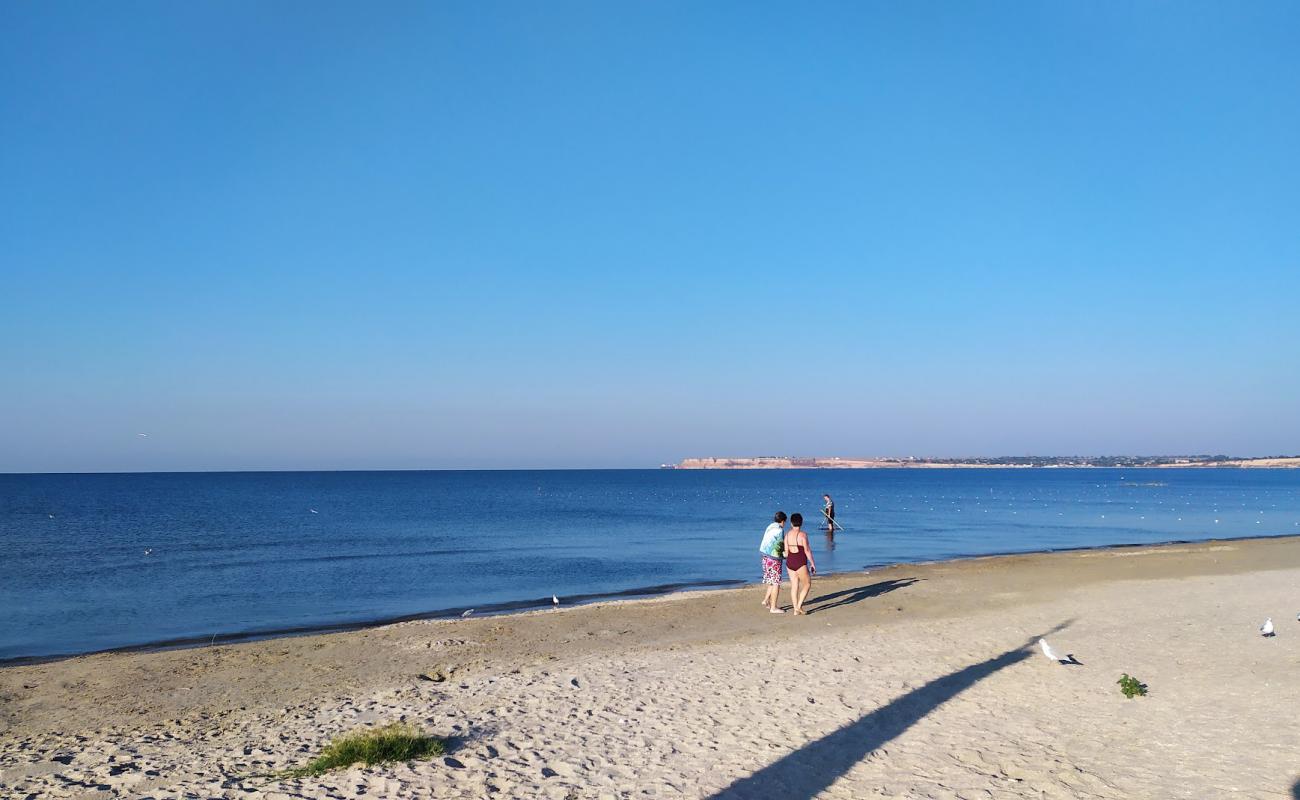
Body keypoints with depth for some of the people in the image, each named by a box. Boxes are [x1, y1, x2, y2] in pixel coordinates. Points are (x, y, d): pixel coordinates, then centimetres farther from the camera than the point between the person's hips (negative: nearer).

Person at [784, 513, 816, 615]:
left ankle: (796, 610, 12)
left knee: (794, 586, 11)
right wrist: (812, 564, -5)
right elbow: (807, 551, -13)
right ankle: (799, 606, -1)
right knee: (807, 584, 8)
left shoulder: (787, 535, 4)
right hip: (800, 563, -6)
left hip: (790, 563, 6)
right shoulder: (802, 535, -13)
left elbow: (786, 552, 5)